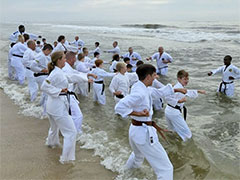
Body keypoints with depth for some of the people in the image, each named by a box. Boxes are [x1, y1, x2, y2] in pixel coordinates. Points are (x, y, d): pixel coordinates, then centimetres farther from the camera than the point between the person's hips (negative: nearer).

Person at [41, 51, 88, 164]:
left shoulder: (59, 72, 9)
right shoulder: (56, 73, -20)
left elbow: (71, 77, 22)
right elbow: (44, 86, -27)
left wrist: (85, 78, 23)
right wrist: (59, 91, -22)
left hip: (53, 105, 10)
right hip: (59, 107, -10)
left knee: (55, 126, 36)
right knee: (71, 132, -3)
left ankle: (51, 142, 63)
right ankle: (66, 158, 5)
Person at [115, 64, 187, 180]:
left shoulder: (142, 88, 5)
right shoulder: (140, 93, -25)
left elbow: (159, 92, 18)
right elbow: (120, 107, -31)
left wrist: (178, 90, 22)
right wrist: (138, 113, -29)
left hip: (134, 130, 11)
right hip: (144, 133, -11)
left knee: (138, 155, 41)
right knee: (165, 169, -4)